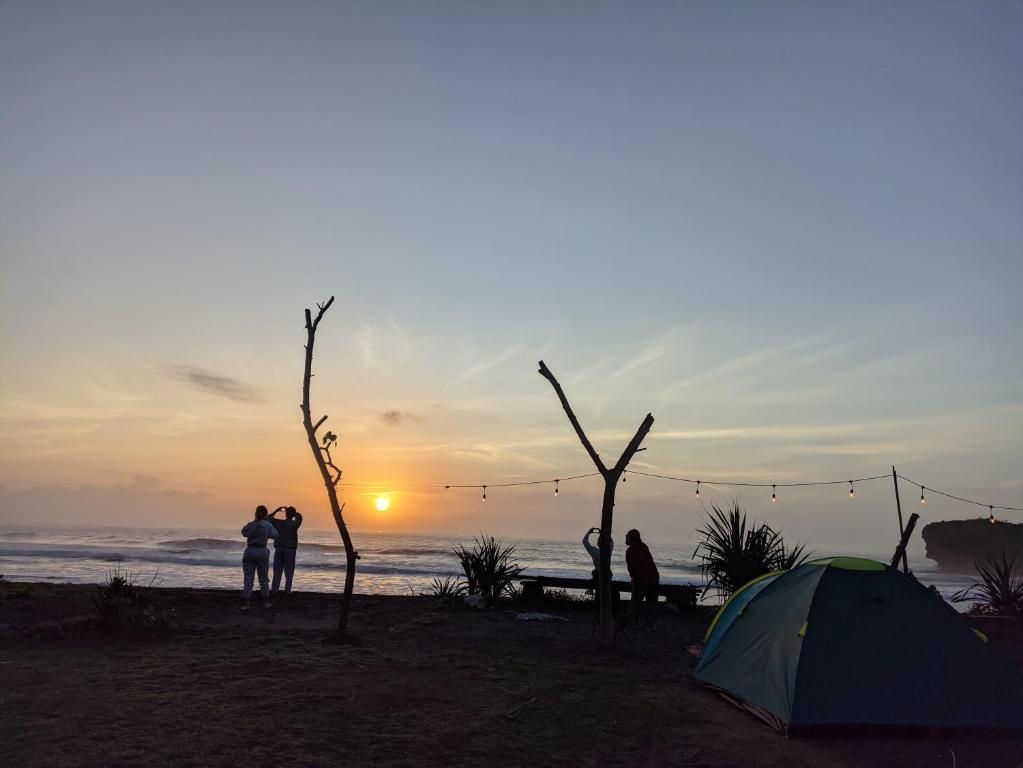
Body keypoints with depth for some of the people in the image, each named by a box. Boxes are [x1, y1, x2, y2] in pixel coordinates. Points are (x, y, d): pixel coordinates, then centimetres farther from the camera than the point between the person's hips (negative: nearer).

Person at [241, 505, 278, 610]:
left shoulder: (250, 525, -5)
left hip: (249, 551, 0)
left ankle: (246, 604, 0)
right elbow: (275, 535, 8)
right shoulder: (268, 525, -7)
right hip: (262, 552, 0)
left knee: (248, 579, 3)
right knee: (264, 579, 13)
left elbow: (244, 532, 14)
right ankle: (266, 602, 21)